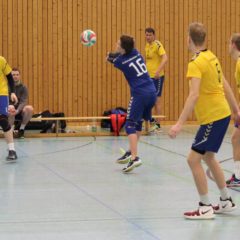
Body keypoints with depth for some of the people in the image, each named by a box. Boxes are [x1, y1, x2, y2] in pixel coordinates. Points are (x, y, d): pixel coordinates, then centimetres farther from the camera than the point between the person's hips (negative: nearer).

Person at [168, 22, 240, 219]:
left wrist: (180, 124, -30)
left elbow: (194, 95, -27)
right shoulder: (211, 57, 7)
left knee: (194, 159, -5)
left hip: (213, 118, -9)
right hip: (222, 113, 9)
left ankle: (205, 208, -2)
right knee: (208, 157, 21)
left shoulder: (196, 64, -18)